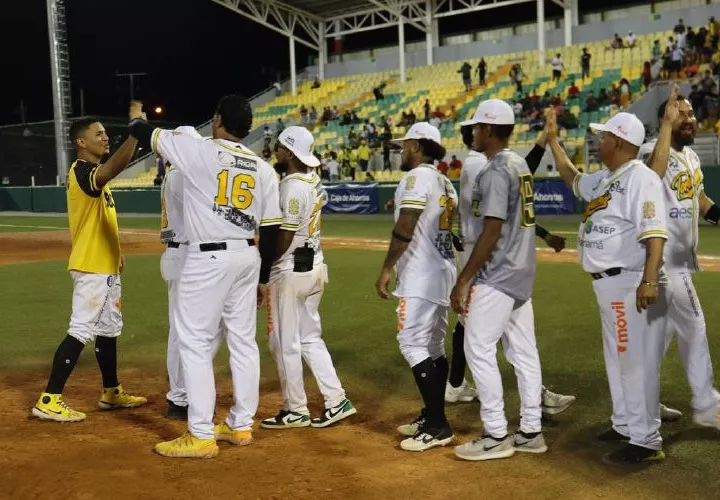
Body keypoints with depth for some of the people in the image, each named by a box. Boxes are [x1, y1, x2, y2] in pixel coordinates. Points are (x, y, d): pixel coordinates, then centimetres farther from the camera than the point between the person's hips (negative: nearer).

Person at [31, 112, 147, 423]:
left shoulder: (93, 173, 15)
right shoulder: (81, 172, -18)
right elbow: (115, 167, -40)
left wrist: (114, 252, 19)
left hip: (104, 266, 10)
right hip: (92, 267, -10)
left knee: (108, 329, 17)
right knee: (80, 331, -9)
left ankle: (111, 393, 28)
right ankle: (49, 400, -5)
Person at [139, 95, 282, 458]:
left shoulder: (198, 150, -7)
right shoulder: (263, 168, 7)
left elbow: (144, 132, 5)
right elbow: (271, 230, 7)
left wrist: (135, 119, 30)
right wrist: (263, 278, 16)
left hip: (209, 258, -6)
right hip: (248, 257, 6)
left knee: (195, 343, 0)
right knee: (243, 341, 13)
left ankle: (201, 436, 1)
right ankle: (241, 425, 23)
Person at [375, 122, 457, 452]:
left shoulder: (417, 176, -11)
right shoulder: (446, 183, 16)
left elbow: (405, 227, -20)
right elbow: (451, 228, 16)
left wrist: (386, 268, -19)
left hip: (421, 276, -10)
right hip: (443, 272, 10)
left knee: (413, 344, -9)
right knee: (433, 346, 13)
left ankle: (437, 427, -10)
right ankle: (433, 418, 21)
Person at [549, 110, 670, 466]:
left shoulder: (641, 178, -15)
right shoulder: (605, 179, 15)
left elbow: (655, 233, -25)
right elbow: (572, 179, 35)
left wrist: (649, 281, -34)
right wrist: (552, 140, 36)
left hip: (631, 284, -10)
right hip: (608, 284, 10)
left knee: (637, 361, -6)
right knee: (618, 358, 18)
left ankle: (646, 441, 1)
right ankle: (625, 426, 31)